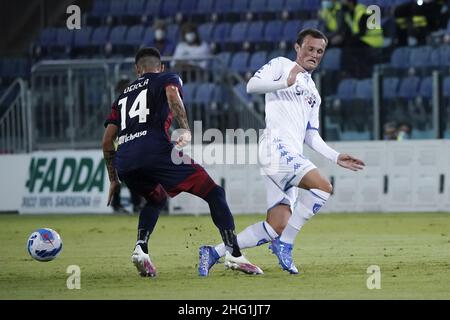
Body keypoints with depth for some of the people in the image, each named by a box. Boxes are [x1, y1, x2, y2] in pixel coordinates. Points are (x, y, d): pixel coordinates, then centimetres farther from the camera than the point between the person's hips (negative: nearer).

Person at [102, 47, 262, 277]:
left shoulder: (124, 95, 33)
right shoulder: (168, 79, 20)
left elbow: (107, 141, 30)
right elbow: (172, 95, -7)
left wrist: (113, 180, 36)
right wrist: (185, 130, -16)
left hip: (123, 163, 6)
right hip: (155, 152, -6)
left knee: (156, 199, 33)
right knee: (214, 193, 2)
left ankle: (140, 248, 9)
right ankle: (234, 254, -12)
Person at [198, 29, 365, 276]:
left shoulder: (313, 93, 30)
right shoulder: (281, 65, 7)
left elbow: (311, 137, 30)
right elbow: (252, 85, -9)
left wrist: (336, 157, 19)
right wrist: (286, 82, -23)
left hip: (292, 157, 8)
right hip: (276, 146, -8)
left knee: (277, 226, 0)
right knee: (322, 186, -26)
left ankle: (215, 253, 8)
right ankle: (285, 245, -19)